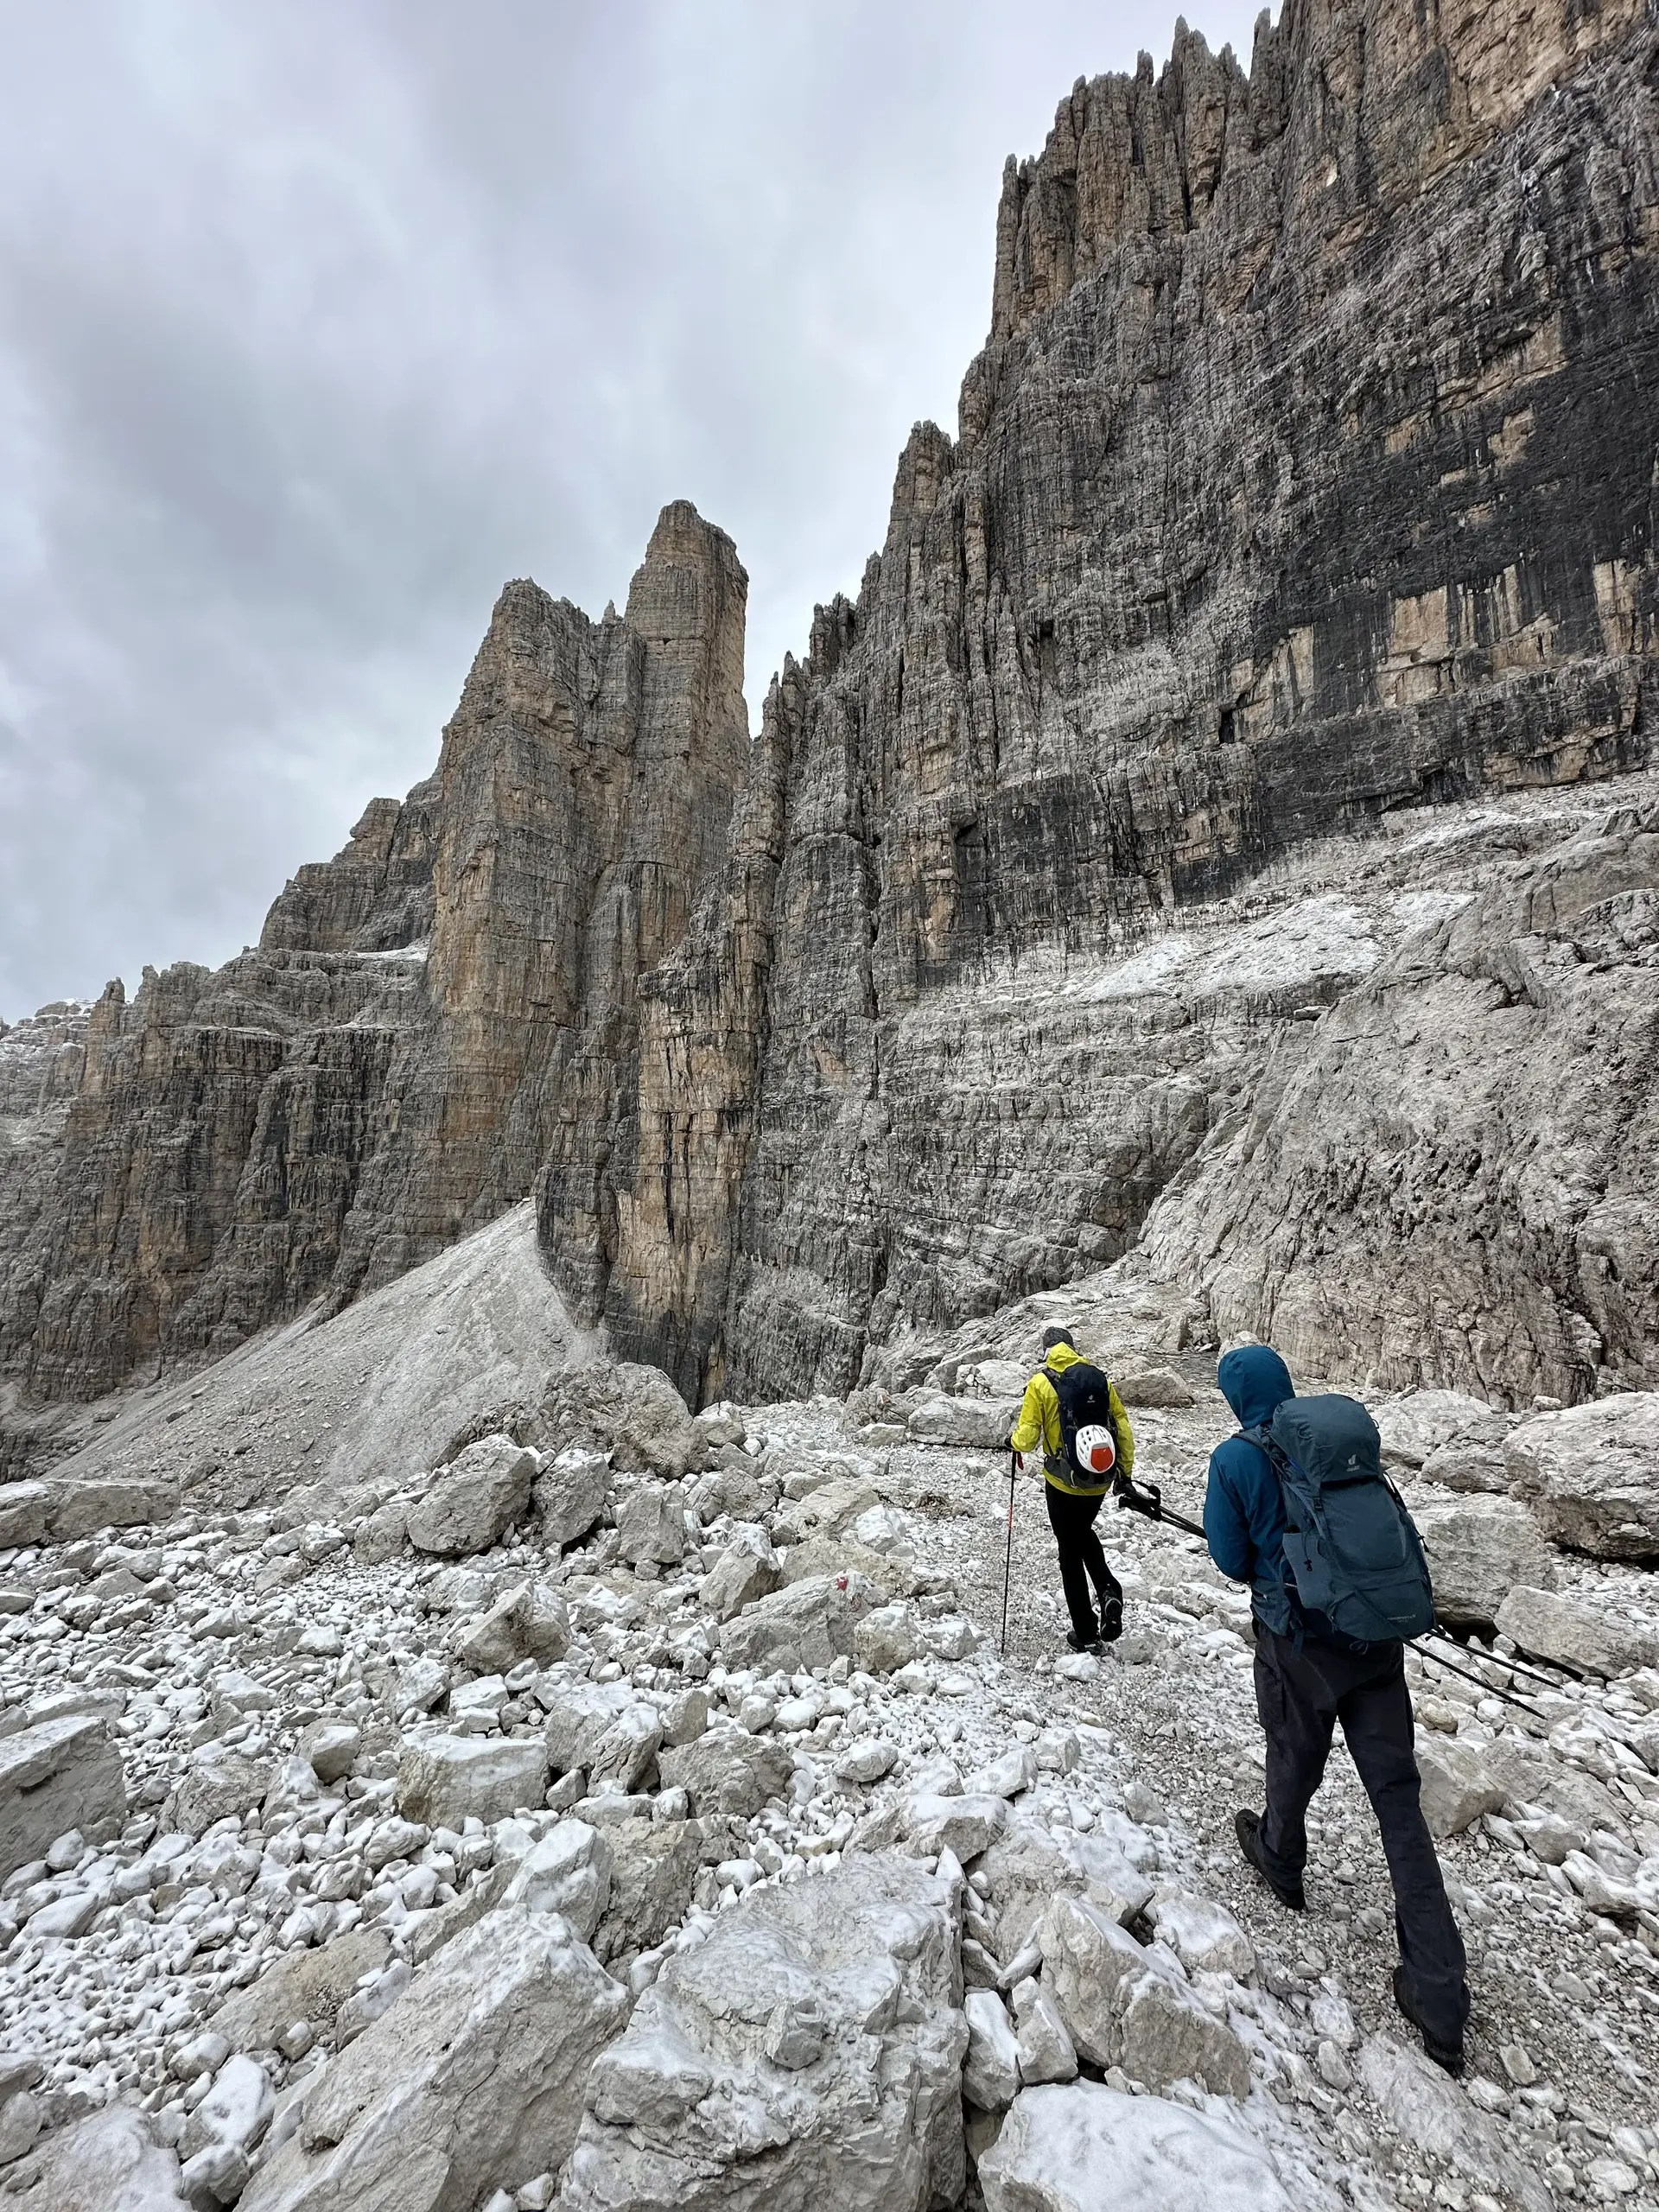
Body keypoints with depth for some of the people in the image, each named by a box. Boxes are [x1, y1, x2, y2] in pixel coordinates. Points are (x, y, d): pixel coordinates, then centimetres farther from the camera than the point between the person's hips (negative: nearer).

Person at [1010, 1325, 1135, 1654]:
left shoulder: (1040, 1383, -10)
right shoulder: (1100, 1379, 0)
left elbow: (1027, 1436, -12)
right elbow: (1124, 1430, 0)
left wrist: (1014, 1442, 10)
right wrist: (1126, 1473, 11)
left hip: (1063, 1482, -4)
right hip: (1100, 1481, 4)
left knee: (1070, 1551, 12)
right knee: (1084, 1533, 30)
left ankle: (1086, 1634, 18)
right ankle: (1108, 1591, 9)